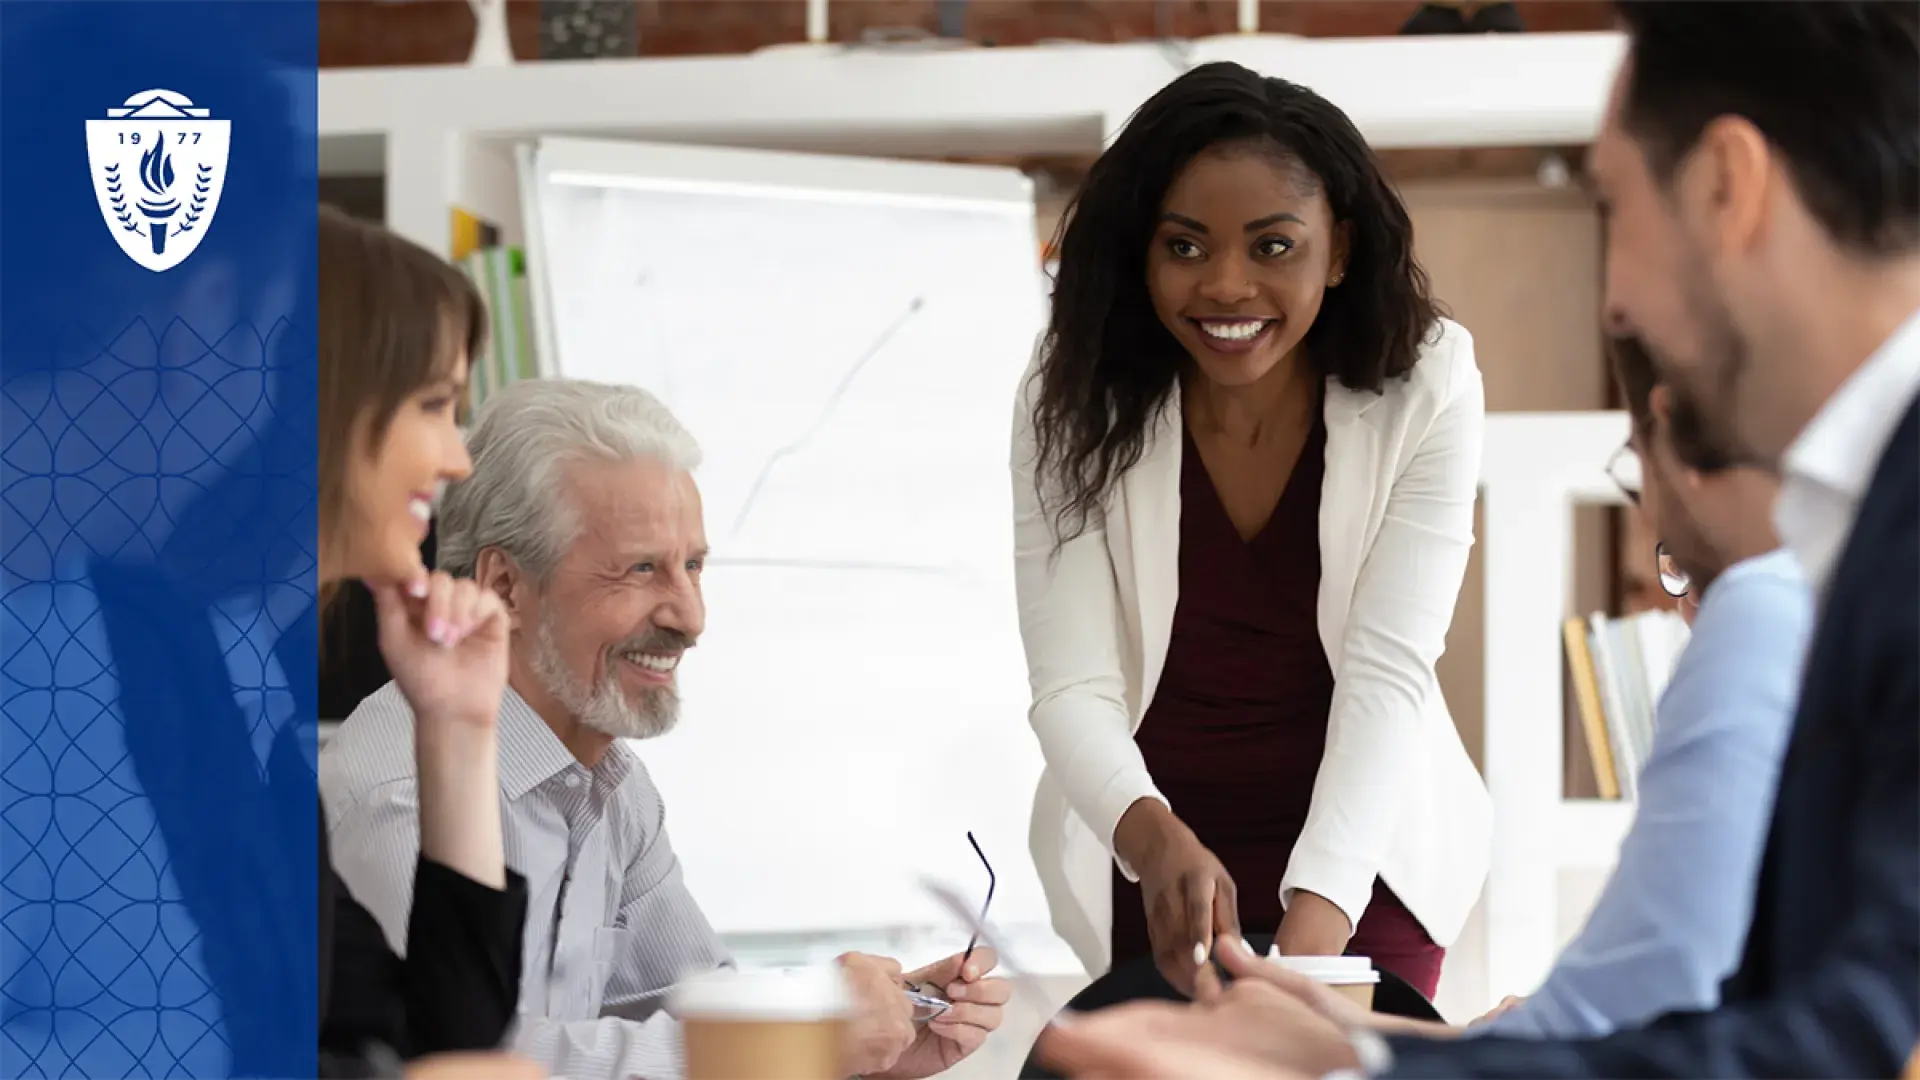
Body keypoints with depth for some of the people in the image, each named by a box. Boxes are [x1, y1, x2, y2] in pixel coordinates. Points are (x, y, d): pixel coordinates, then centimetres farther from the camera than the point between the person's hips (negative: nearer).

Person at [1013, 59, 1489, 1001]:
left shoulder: (1423, 392, -16)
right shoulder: (1074, 403, -15)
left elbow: (1387, 672, -21)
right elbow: (1072, 688, -20)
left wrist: (1317, 912, -36)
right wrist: (1156, 841, -41)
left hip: (1359, 850, 0)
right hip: (1145, 854, 1)